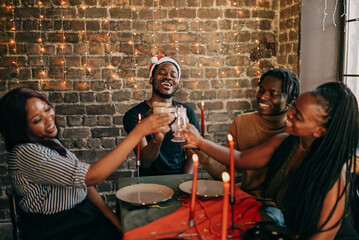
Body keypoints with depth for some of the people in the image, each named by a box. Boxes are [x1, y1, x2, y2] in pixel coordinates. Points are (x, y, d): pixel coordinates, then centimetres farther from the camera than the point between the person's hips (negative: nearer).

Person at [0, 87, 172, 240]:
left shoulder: (51, 142, 6)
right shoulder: (26, 153, -22)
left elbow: (82, 181, 8)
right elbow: (91, 176, -30)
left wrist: (111, 216, -5)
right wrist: (139, 132, -31)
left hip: (81, 213, 7)